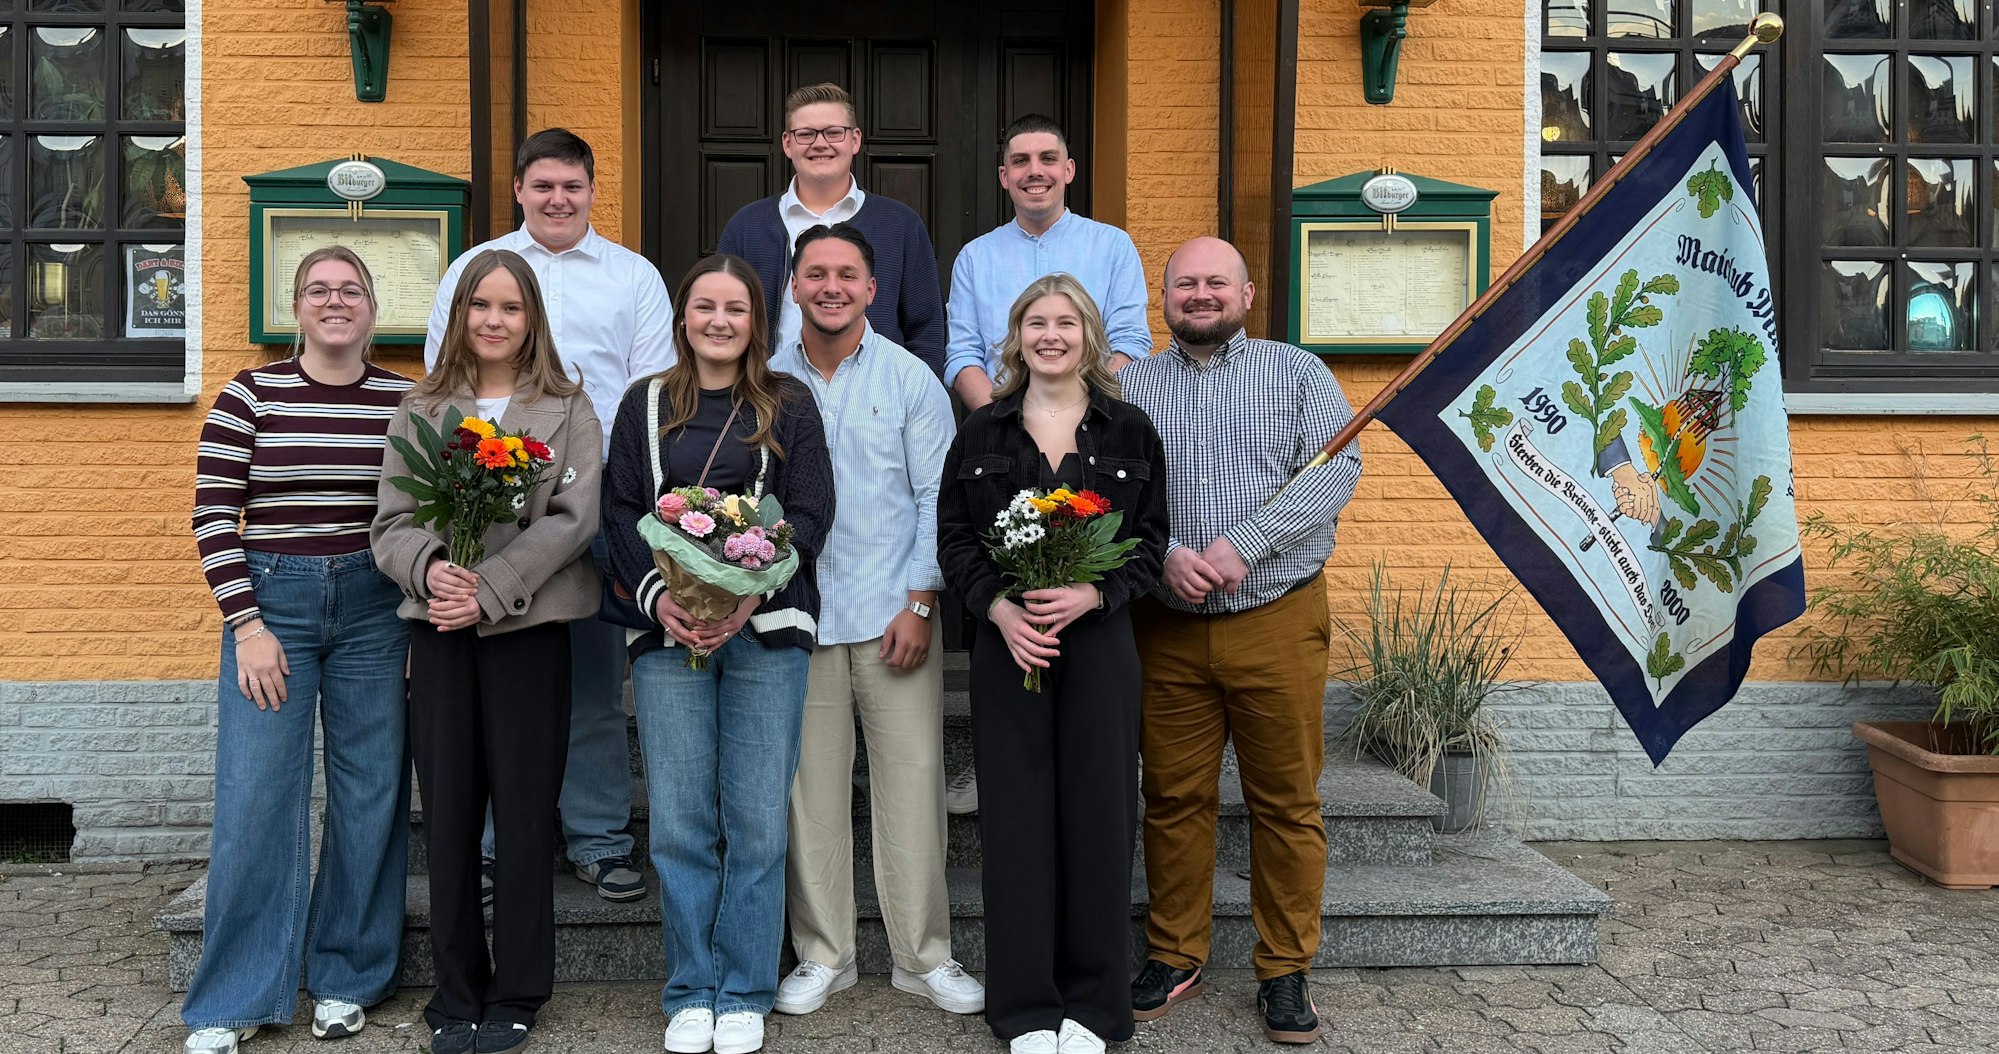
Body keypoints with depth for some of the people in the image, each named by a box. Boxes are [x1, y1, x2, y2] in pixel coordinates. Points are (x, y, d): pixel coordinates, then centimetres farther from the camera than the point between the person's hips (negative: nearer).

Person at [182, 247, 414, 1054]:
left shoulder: (406, 401, 4)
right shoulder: (249, 395, -1)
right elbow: (213, 515, -2)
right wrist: (247, 625, -9)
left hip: (374, 607, 2)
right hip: (272, 601, -1)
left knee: (370, 794, 5)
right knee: (255, 800, -1)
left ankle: (345, 979, 22)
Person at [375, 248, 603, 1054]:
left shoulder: (568, 410, 5)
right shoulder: (422, 410, 12)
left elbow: (574, 518, -6)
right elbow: (391, 521, 5)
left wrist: (491, 590, -16)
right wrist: (431, 568, -17)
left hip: (528, 627, -2)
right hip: (438, 629, 2)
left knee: (524, 814, 3)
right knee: (447, 813, 5)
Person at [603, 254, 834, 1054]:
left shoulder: (789, 406, 8)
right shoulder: (646, 406, 12)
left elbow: (810, 513, 0)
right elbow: (621, 514, 6)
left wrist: (749, 596, -13)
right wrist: (659, 598, -11)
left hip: (766, 630, -1)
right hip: (668, 631, 1)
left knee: (757, 822, 0)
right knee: (680, 823, 1)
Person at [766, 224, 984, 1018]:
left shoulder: (910, 379, 2)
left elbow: (937, 498, 0)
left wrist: (920, 601, -6)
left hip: (894, 614, -1)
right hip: (798, 615, 2)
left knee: (912, 783, 1)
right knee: (810, 788, 6)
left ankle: (924, 956, 15)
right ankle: (823, 954, 21)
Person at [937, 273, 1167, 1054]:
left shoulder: (1129, 431, 6)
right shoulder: (982, 433, 8)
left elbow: (1151, 538, 3)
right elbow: (953, 537, 4)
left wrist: (1091, 594, -14)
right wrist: (998, 607, -12)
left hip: (1099, 642, 0)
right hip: (1007, 641, 1)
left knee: (1097, 813, 2)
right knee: (1017, 813, 2)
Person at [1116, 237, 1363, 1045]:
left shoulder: (1298, 373, 7)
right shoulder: (1130, 386, 11)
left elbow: (1336, 470, -5)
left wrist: (1242, 543, -16)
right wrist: (1164, 553, -17)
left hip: (1277, 622, -1)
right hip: (1166, 628, 1)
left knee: (1287, 803, 3)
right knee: (1173, 799, 8)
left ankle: (1284, 970, 17)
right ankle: (1175, 957, 23)